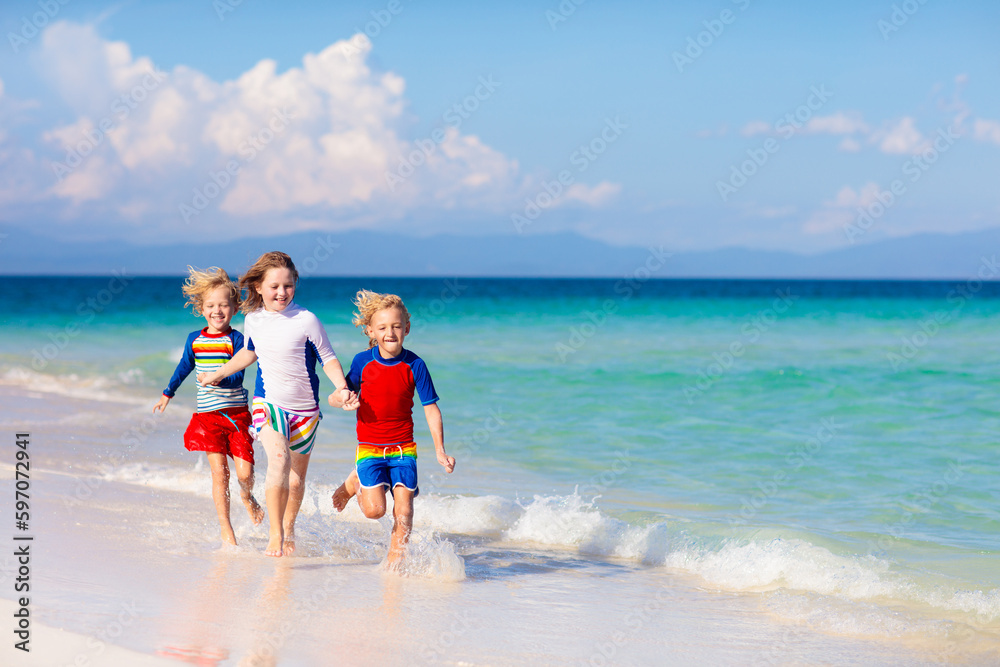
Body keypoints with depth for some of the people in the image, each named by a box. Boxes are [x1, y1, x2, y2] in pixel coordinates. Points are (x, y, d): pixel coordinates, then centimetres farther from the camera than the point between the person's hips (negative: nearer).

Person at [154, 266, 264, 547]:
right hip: (207, 415, 2)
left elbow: (237, 375, -15)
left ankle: (247, 497, 31)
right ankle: (226, 530, -1)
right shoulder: (194, 339, 5)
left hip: (236, 413, -2)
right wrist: (167, 394, 33)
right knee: (219, 473, -6)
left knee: (245, 473, -5)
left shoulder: (236, 339, -6)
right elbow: (184, 367, 23)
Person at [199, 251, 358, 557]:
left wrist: (341, 388, -23)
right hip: (268, 402, 0)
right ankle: (275, 536, -21)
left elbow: (328, 359, -6)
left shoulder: (306, 320, -14)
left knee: (296, 475, 12)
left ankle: (288, 527, 38)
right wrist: (218, 374, 27)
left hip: (305, 408, 0)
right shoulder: (253, 320, -1)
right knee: (278, 459, -24)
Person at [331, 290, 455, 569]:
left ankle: (394, 562, 7)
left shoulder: (414, 365, -5)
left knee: (403, 511, -8)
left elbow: (431, 409, -1)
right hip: (369, 447, 0)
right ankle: (355, 483, 20)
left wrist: (440, 451, -6)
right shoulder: (363, 362, -4)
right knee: (374, 509, -12)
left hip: (403, 448, 1)